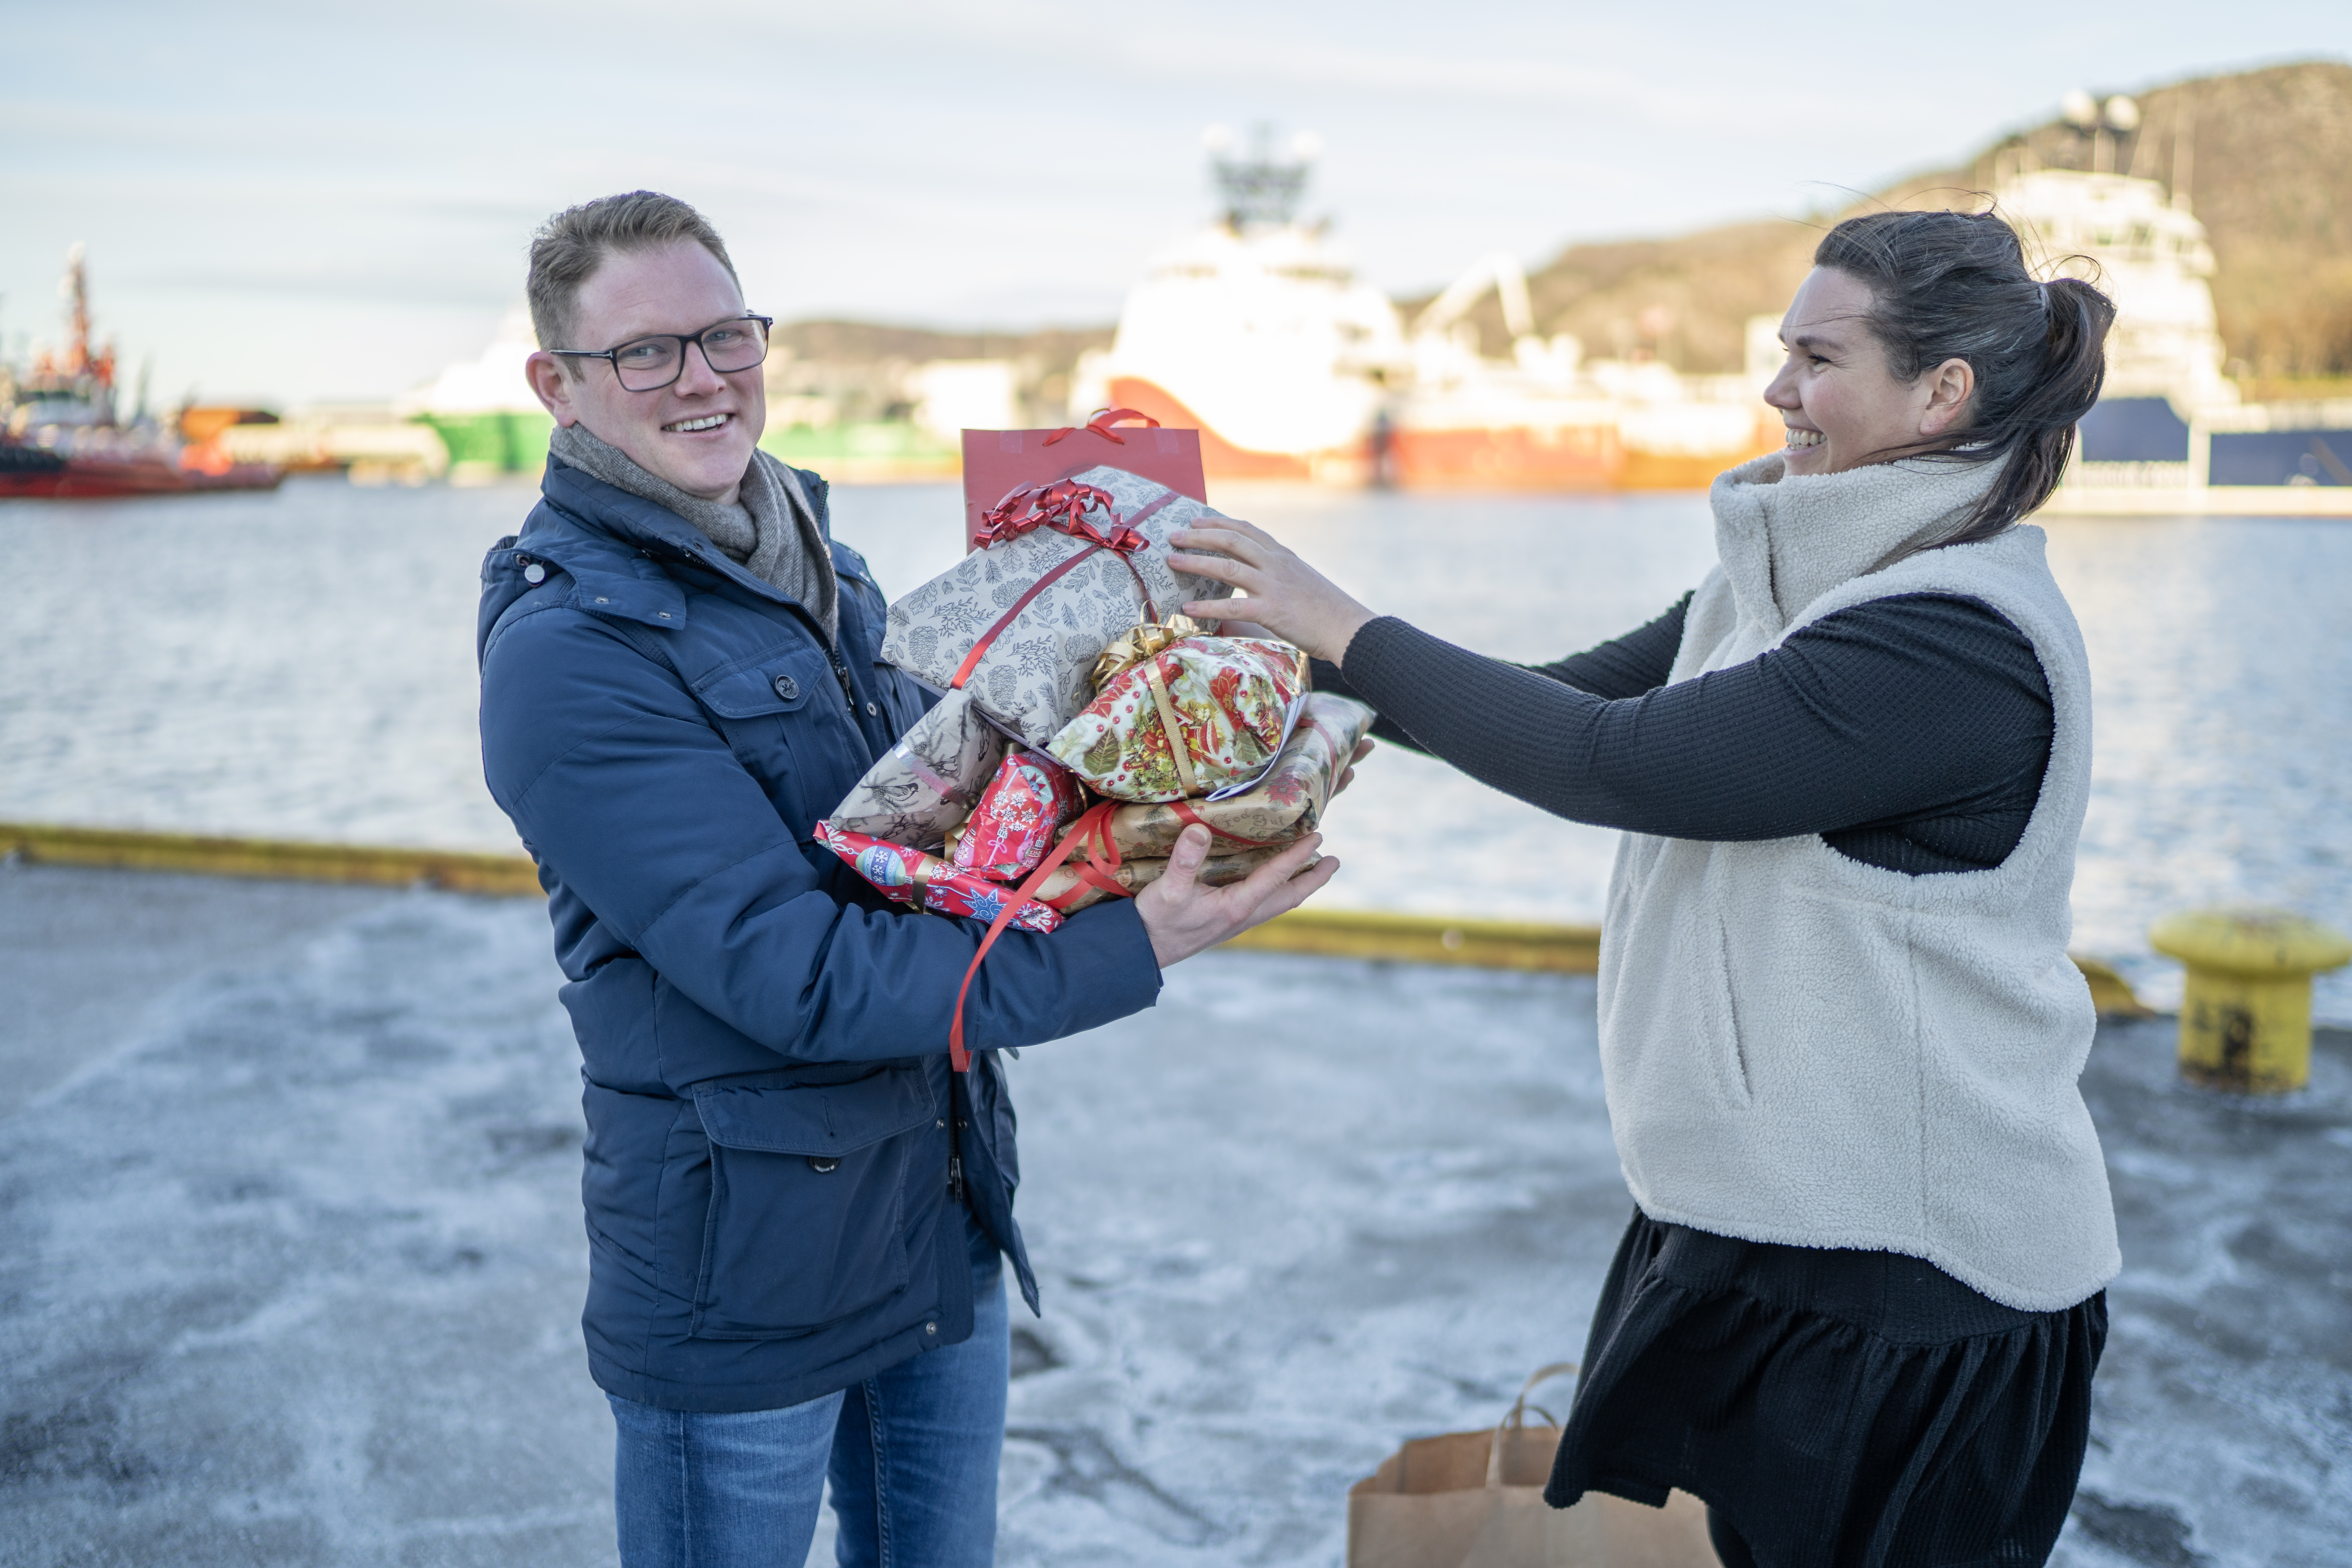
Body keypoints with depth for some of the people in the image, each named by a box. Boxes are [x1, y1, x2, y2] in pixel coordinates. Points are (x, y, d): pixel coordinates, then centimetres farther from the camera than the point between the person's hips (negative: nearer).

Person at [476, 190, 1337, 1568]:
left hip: (948, 1225, 7)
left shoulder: (818, 566, 7)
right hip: (744, 1270, -7)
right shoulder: (565, 652, -19)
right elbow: (791, 972, -26)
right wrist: (1124, 953, -29)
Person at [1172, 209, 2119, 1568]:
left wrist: (1348, 629, -19)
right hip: (1777, 1220, 9)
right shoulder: (1794, 588, 7)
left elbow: (1618, 763, -27)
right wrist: (1322, 677, 1)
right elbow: (1575, 697, 8)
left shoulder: (1959, 641, -23)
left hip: (1909, 1285, -8)